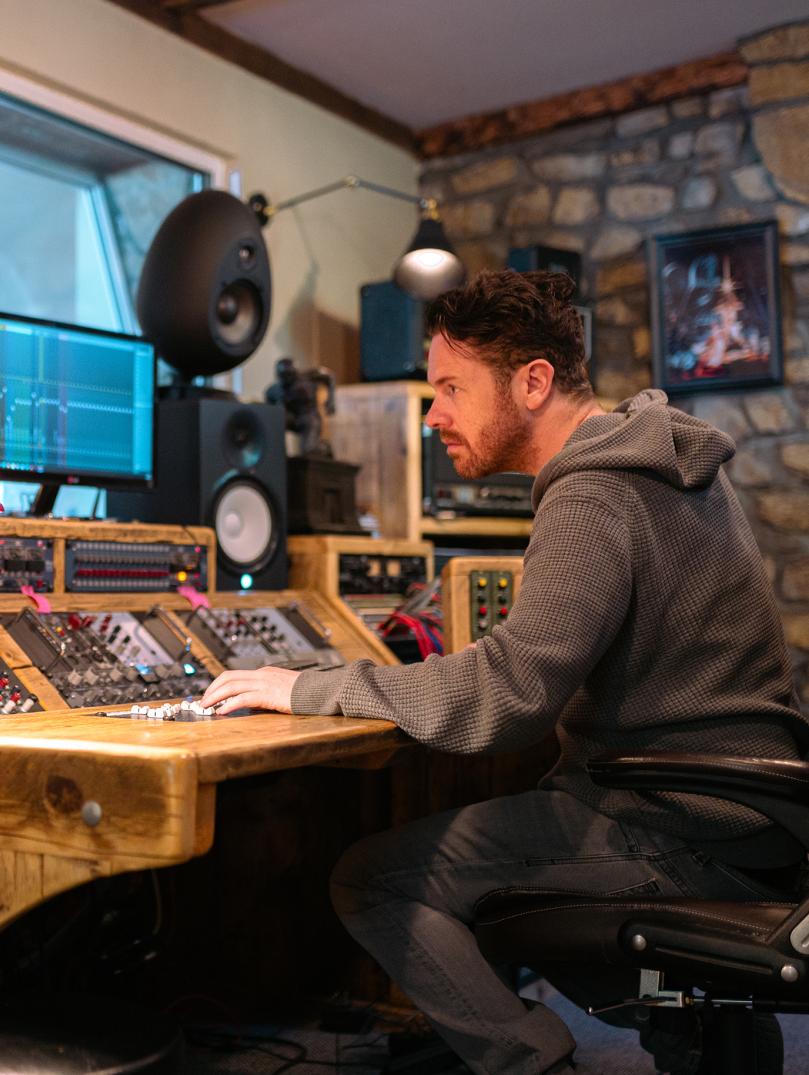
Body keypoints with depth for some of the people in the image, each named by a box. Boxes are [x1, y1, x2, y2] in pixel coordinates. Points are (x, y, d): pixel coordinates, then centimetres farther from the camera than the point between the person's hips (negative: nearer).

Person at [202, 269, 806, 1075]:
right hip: (734, 807, 10)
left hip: (686, 828, -10)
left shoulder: (591, 500, -19)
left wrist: (312, 689, -19)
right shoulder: (663, 457, 12)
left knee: (374, 879, -11)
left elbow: (510, 691, -28)